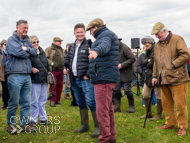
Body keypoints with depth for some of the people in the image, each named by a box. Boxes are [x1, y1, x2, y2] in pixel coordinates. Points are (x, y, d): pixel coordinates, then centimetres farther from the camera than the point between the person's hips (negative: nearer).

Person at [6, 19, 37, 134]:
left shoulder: (26, 40, 18)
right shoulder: (12, 40, -3)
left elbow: (34, 52, 7)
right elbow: (18, 52, -18)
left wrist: (26, 49, -10)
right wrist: (28, 52, -1)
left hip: (27, 75, 7)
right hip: (15, 75, -6)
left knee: (26, 102, 9)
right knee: (14, 102, 0)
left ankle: (24, 124, 19)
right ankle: (10, 124, 14)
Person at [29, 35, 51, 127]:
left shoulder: (42, 52, 13)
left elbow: (47, 65, 20)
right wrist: (31, 69, -26)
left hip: (44, 80, 6)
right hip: (35, 81, -6)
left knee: (43, 100, 14)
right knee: (34, 101, 0)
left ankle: (43, 119, 25)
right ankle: (33, 120, 12)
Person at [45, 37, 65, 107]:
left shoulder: (61, 49, 19)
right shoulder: (49, 49, -1)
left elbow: (64, 58, 28)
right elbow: (45, 58, -10)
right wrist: (52, 63, -17)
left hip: (61, 70, 6)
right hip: (53, 70, -6)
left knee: (60, 85, 7)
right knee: (53, 85, -8)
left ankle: (57, 100, 17)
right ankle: (52, 101, -3)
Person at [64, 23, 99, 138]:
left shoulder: (89, 45, -8)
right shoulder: (72, 47, 16)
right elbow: (67, 59, 30)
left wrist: (88, 75, -15)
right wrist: (67, 68, 12)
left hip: (85, 79, -8)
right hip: (74, 79, 8)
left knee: (91, 102, -10)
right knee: (81, 103, 14)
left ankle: (98, 127, -3)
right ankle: (85, 125, 25)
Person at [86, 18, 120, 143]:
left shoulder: (106, 34, -9)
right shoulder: (105, 35, 24)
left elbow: (105, 45, -33)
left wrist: (96, 51, -54)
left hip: (104, 79, -11)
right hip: (106, 78, 11)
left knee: (102, 110, -11)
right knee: (108, 109, 16)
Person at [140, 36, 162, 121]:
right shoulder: (148, 51, 14)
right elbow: (143, 62, 9)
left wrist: (148, 65, -6)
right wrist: (148, 60, -9)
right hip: (149, 75, 9)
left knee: (158, 95, 0)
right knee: (144, 94, 10)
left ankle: (159, 115, 12)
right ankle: (148, 113, 23)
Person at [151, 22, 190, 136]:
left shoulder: (177, 39, -5)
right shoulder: (158, 45, 16)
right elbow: (156, 62, 21)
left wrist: (172, 65, -16)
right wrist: (155, 76, 15)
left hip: (178, 78, -7)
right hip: (164, 79, 7)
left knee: (180, 104, -3)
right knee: (166, 103, 12)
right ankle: (170, 123, 26)